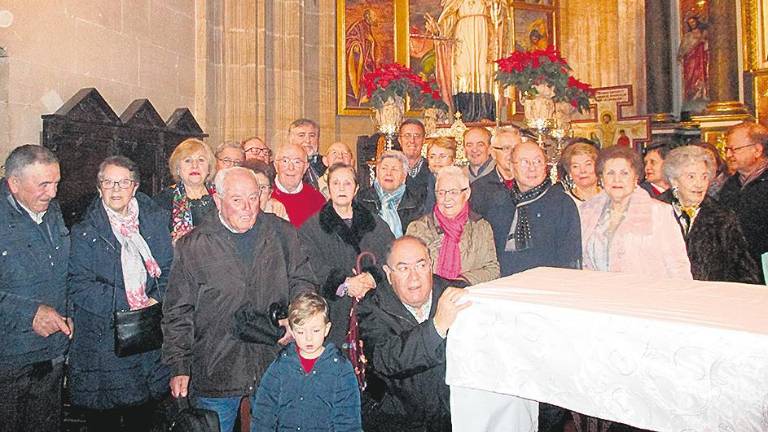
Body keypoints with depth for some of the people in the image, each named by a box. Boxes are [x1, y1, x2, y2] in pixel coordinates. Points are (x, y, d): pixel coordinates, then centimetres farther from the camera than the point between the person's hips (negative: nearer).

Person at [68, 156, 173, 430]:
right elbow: (79, 287, -9)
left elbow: (169, 269, 6)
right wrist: (129, 304, -17)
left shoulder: (155, 220, 6)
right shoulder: (84, 232, -2)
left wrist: (156, 300, -12)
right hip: (102, 341, -2)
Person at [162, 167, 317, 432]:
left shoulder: (282, 234, 1)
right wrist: (179, 367, -3)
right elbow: (178, 313, 0)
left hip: (273, 370, 2)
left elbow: (303, 281, 9)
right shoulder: (192, 247, -4)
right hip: (214, 375, -1)